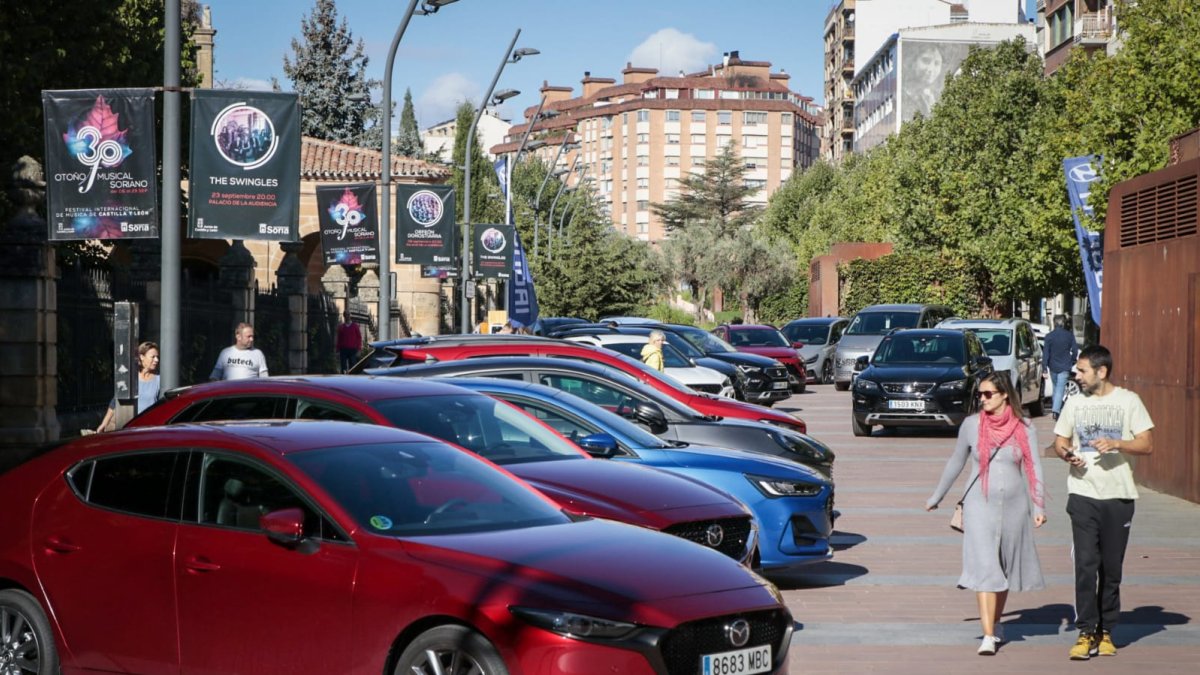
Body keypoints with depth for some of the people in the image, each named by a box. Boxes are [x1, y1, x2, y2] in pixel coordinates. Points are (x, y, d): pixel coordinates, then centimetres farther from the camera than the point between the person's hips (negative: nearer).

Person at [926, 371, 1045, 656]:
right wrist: (936, 498, 19)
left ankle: (996, 623, 32)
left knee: (1006, 568, 12)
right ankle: (988, 635, -14)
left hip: (1014, 506, 1)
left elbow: (1034, 469, 1)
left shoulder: (1024, 429, 0)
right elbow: (956, 463, 12)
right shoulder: (971, 425, 0)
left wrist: (1038, 507, -8)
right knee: (984, 568, -11)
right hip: (979, 505, -1)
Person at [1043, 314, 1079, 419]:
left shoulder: (1049, 336, -5)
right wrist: (1072, 362, 17)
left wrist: (1044, 366, -5)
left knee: (1056, 387, 21)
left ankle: (1054, 407, 30)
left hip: (1053, 366, 2)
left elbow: (1046, 352, -7)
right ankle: (1056, 409, -19)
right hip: (1064, 367, -1)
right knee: (1060, 389, -6)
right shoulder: (1069, 336, -4)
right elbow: (1075, 351, 1)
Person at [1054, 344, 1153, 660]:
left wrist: (1117, 444, -17)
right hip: (1083, 494, 1)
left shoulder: (1128, 401, 2)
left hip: (1119, 495, -1)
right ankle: (1086, 633, -5)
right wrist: (1066, 453, -7)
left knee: (1111, 568, 5)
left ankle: (1106, 631, 16)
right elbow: (1060, 440, 16)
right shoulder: (1075, 402, 9)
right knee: (1086, 564, -8)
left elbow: (1147, 445, 0)